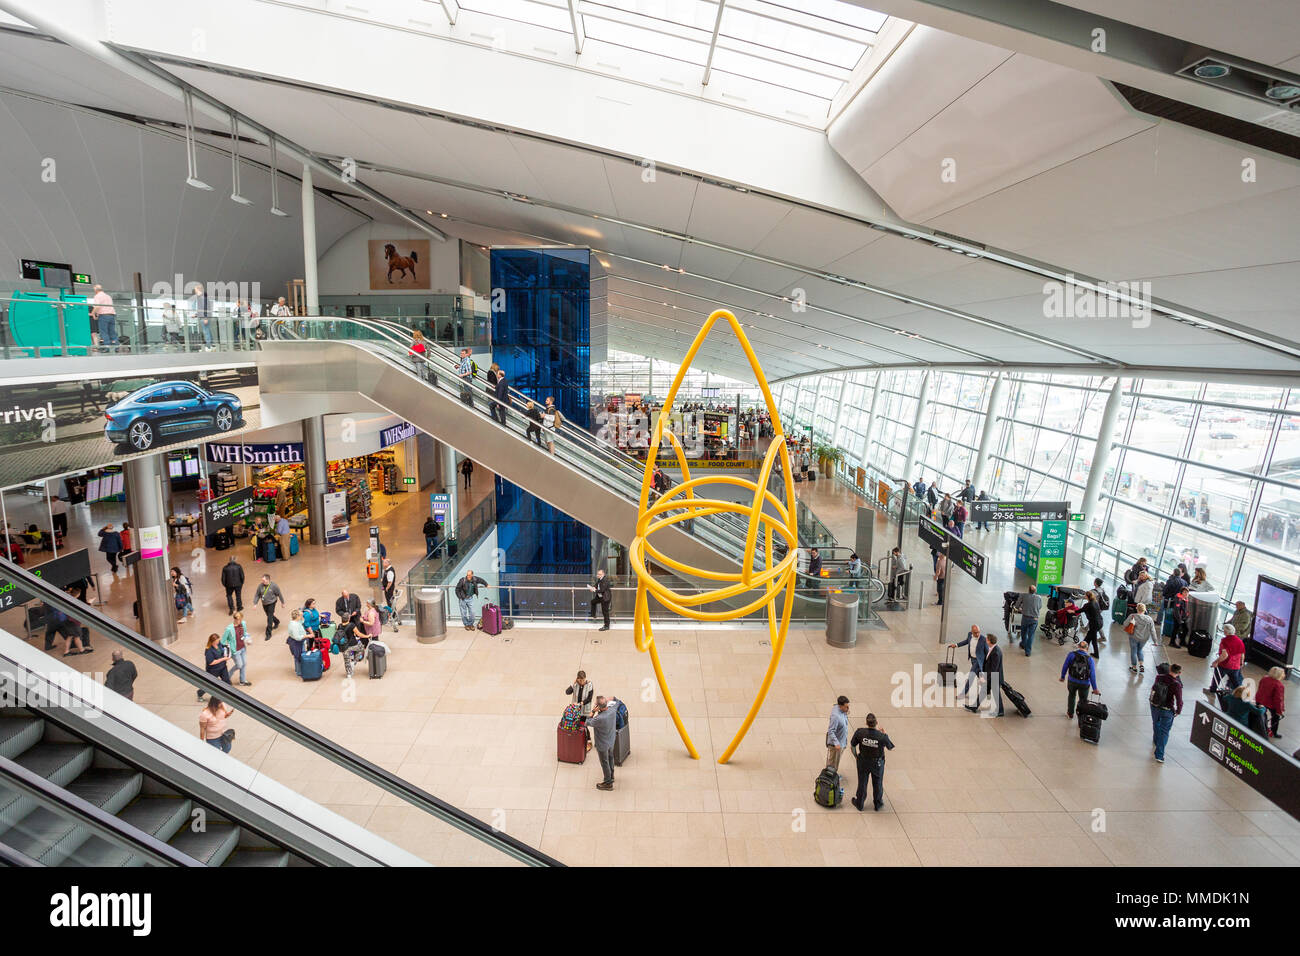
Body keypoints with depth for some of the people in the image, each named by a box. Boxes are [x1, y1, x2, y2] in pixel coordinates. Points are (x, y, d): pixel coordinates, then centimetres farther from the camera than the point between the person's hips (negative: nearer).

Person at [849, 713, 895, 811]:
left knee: (862, 783, 22)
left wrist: (855, 756, 6)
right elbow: (890, 748, -10)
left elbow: (852, 746, -13)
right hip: (877, 763, -1)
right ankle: (878, 804, 45)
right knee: (877, 784, 24)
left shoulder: (860, 732, -26)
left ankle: (859, 805, 40)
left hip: (863, 762, 1)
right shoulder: (882, 737, -31)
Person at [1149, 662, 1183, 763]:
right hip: (1167, 711, -4)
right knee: (1164, 732, 9)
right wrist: (1178, 711, -1)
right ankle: (1159, 755, 9)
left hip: (1154, 706, 4)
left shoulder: (1159, 677, -12)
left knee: (1156, 724, 30)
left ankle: (1156, 741, 57)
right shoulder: (1176, 685, -24)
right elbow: (1179, 701, -20)